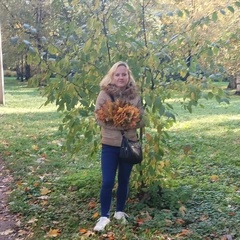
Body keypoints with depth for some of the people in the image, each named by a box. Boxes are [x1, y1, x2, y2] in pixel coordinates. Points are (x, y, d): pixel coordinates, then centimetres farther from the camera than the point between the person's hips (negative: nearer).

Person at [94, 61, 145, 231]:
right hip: (110, 144, -2)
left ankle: (120, 212, 32)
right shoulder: (104, 94, -5)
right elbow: (99, 118, -11)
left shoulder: (134, 95, 1)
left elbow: (142, 120, 1)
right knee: (107, 182, -4)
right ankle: (104, 216, 12)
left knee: (124, 181, 14)